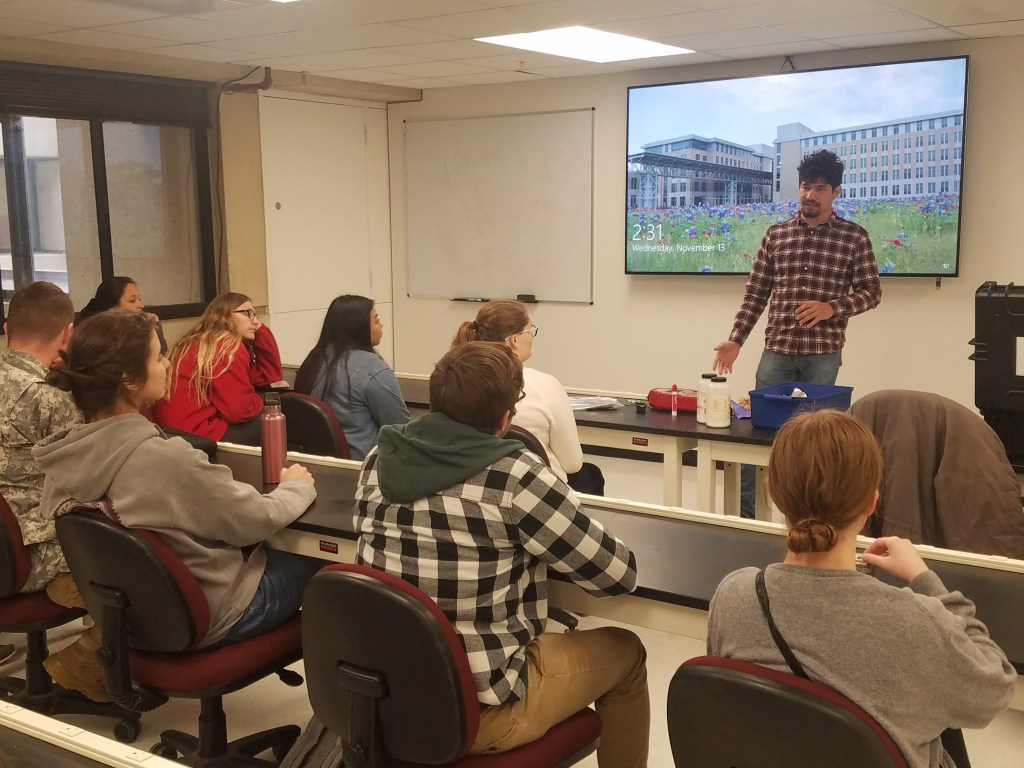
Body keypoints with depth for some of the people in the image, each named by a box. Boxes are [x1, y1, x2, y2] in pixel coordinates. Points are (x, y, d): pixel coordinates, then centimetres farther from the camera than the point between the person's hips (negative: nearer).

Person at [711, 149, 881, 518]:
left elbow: (870, 291, 2)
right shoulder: (775, 234, 7)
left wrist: (832, 308, -16)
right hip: (777, 350, 2)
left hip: (824, 353, -2)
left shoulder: (854, 237, 1)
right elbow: (755, 293, 8)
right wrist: (735, 339, 0)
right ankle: (744, 513, 13)